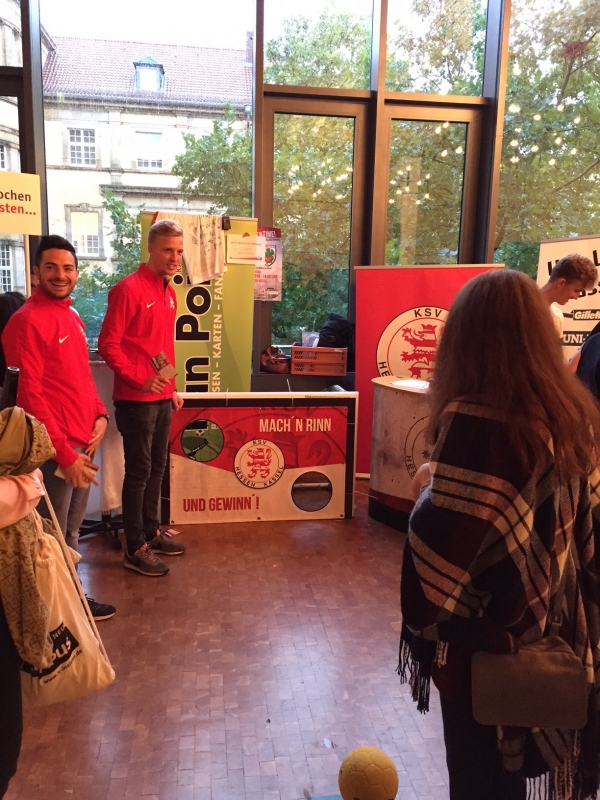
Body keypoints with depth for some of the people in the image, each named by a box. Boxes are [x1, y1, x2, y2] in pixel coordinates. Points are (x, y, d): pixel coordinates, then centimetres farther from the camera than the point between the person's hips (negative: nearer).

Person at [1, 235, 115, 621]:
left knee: (72, 532, 19)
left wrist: (99, 414, 4)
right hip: (56, 449, -9)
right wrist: (64, 453, -19)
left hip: (84, 441, 9)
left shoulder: (72, 316, 14)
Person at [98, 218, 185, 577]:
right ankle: (135, 548, 12)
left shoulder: (169, 292, 13)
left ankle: (152, 531, 31)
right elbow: (108, 344, -15)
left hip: (162, 398, 8)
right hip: (136, 399, -8)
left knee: (157, 468, 16)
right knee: (139, 471, 0)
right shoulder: (129, 288, -13)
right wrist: (139, 379, -20)